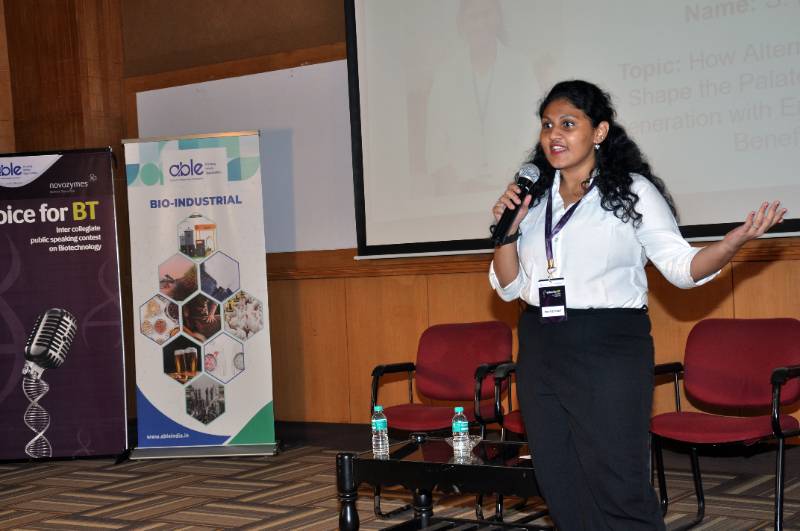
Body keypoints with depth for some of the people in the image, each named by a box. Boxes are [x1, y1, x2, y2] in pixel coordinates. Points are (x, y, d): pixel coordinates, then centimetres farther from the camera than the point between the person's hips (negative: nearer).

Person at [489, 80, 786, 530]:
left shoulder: (633, 192, -3)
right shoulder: (532, 198, 10)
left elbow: (682, 267, -4)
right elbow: (509, 287, 12)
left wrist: (737, 239, -21)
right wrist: (508, 231, -4)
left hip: (610, 348, -5)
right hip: (541, 352, 5)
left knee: (618, 488, -4)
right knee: (561, 488, 10)